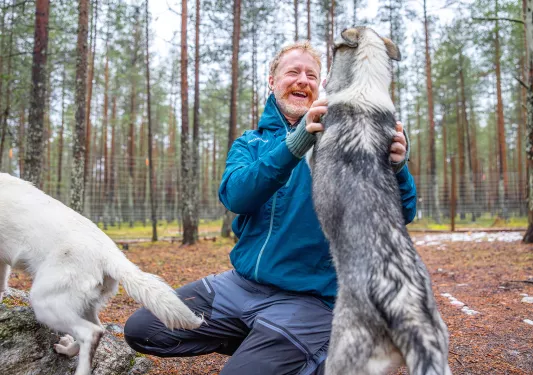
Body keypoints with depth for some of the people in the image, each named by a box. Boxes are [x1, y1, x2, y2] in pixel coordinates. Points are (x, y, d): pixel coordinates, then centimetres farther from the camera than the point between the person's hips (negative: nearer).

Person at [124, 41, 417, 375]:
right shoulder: (250, 143, 7)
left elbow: (402, 213, -11)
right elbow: (235, 196, -16)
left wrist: (397, 167, -34)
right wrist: (293, 145, -32)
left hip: (309, 297, -4)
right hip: (241, 283, 5)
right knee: (140, 330, 1)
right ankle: (260, 344, 14)